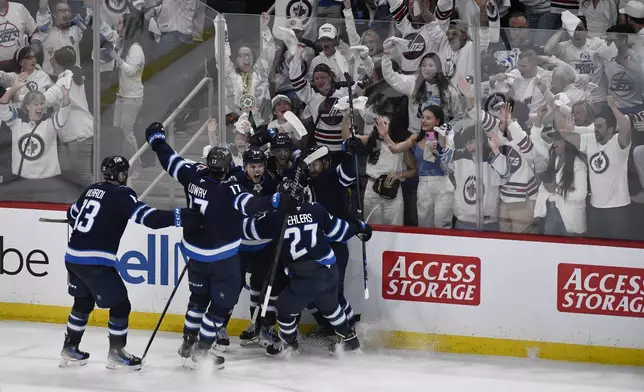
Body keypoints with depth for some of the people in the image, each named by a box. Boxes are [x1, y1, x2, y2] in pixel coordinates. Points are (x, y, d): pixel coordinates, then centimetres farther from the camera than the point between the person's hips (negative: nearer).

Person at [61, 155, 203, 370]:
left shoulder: (92, 190, 14)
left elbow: (72, 214, 29)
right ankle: (116, 353, 11)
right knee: (120, 305, 4)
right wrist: (178, 216, -26)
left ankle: (69, 350, 29)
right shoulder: (121, 194, -10)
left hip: (73, 257, 8)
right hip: (96, 262, -8)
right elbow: (147, 216, -23)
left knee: (83, 302, 24)